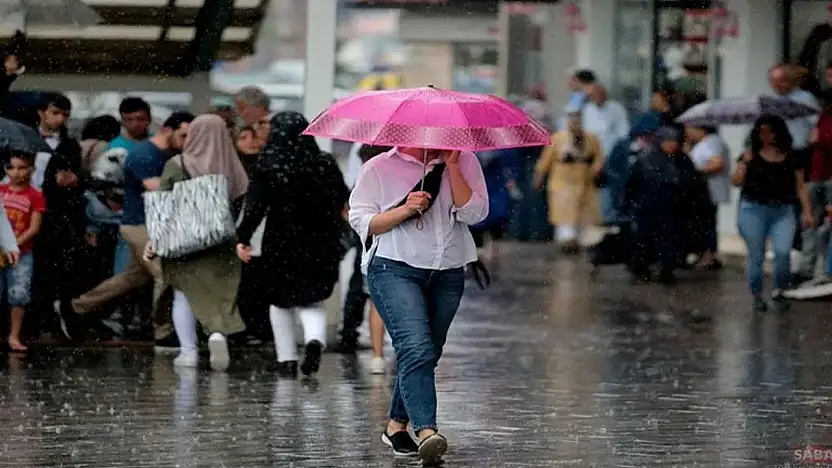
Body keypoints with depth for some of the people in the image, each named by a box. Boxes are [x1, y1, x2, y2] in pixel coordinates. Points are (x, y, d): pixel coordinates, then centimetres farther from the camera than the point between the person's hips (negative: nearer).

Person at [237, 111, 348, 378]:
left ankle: (287, 360, 11)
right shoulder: (326, 165, 1)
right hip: (319, 246, 2)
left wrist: (243, 238, -10)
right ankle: (315, 339, -20)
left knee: (280, 302, 15)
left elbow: (255, 206, -12)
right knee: (311, 300, 10)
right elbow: (343, 203, 5)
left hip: (280, 243, -2)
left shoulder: (268, 167, -6)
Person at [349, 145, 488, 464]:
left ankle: (397, 425, 29)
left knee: (426, 354, 10)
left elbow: (474, 213, -5)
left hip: (448, 273, 4)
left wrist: (452, 166, -10)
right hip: (395, 269, -4)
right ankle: (427, 432, -33)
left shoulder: (464, 162, 7)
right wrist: (405, 210, -16)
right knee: (416, 348, -22)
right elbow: (361, 220, -2)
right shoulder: (379, 168, 3)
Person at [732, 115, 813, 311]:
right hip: (753, 210, 0)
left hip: (783, 211, 1)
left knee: (783, 251, -15)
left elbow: (801, 186, 12)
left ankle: (779, 291, 4)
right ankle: (757, 295, 15)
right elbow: (737, 182, 0)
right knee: (756, 255, 2)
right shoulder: (751, 155, 3)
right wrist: (744, 163, -15)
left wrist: (807, 211, 7)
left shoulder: (790, 158, 8)